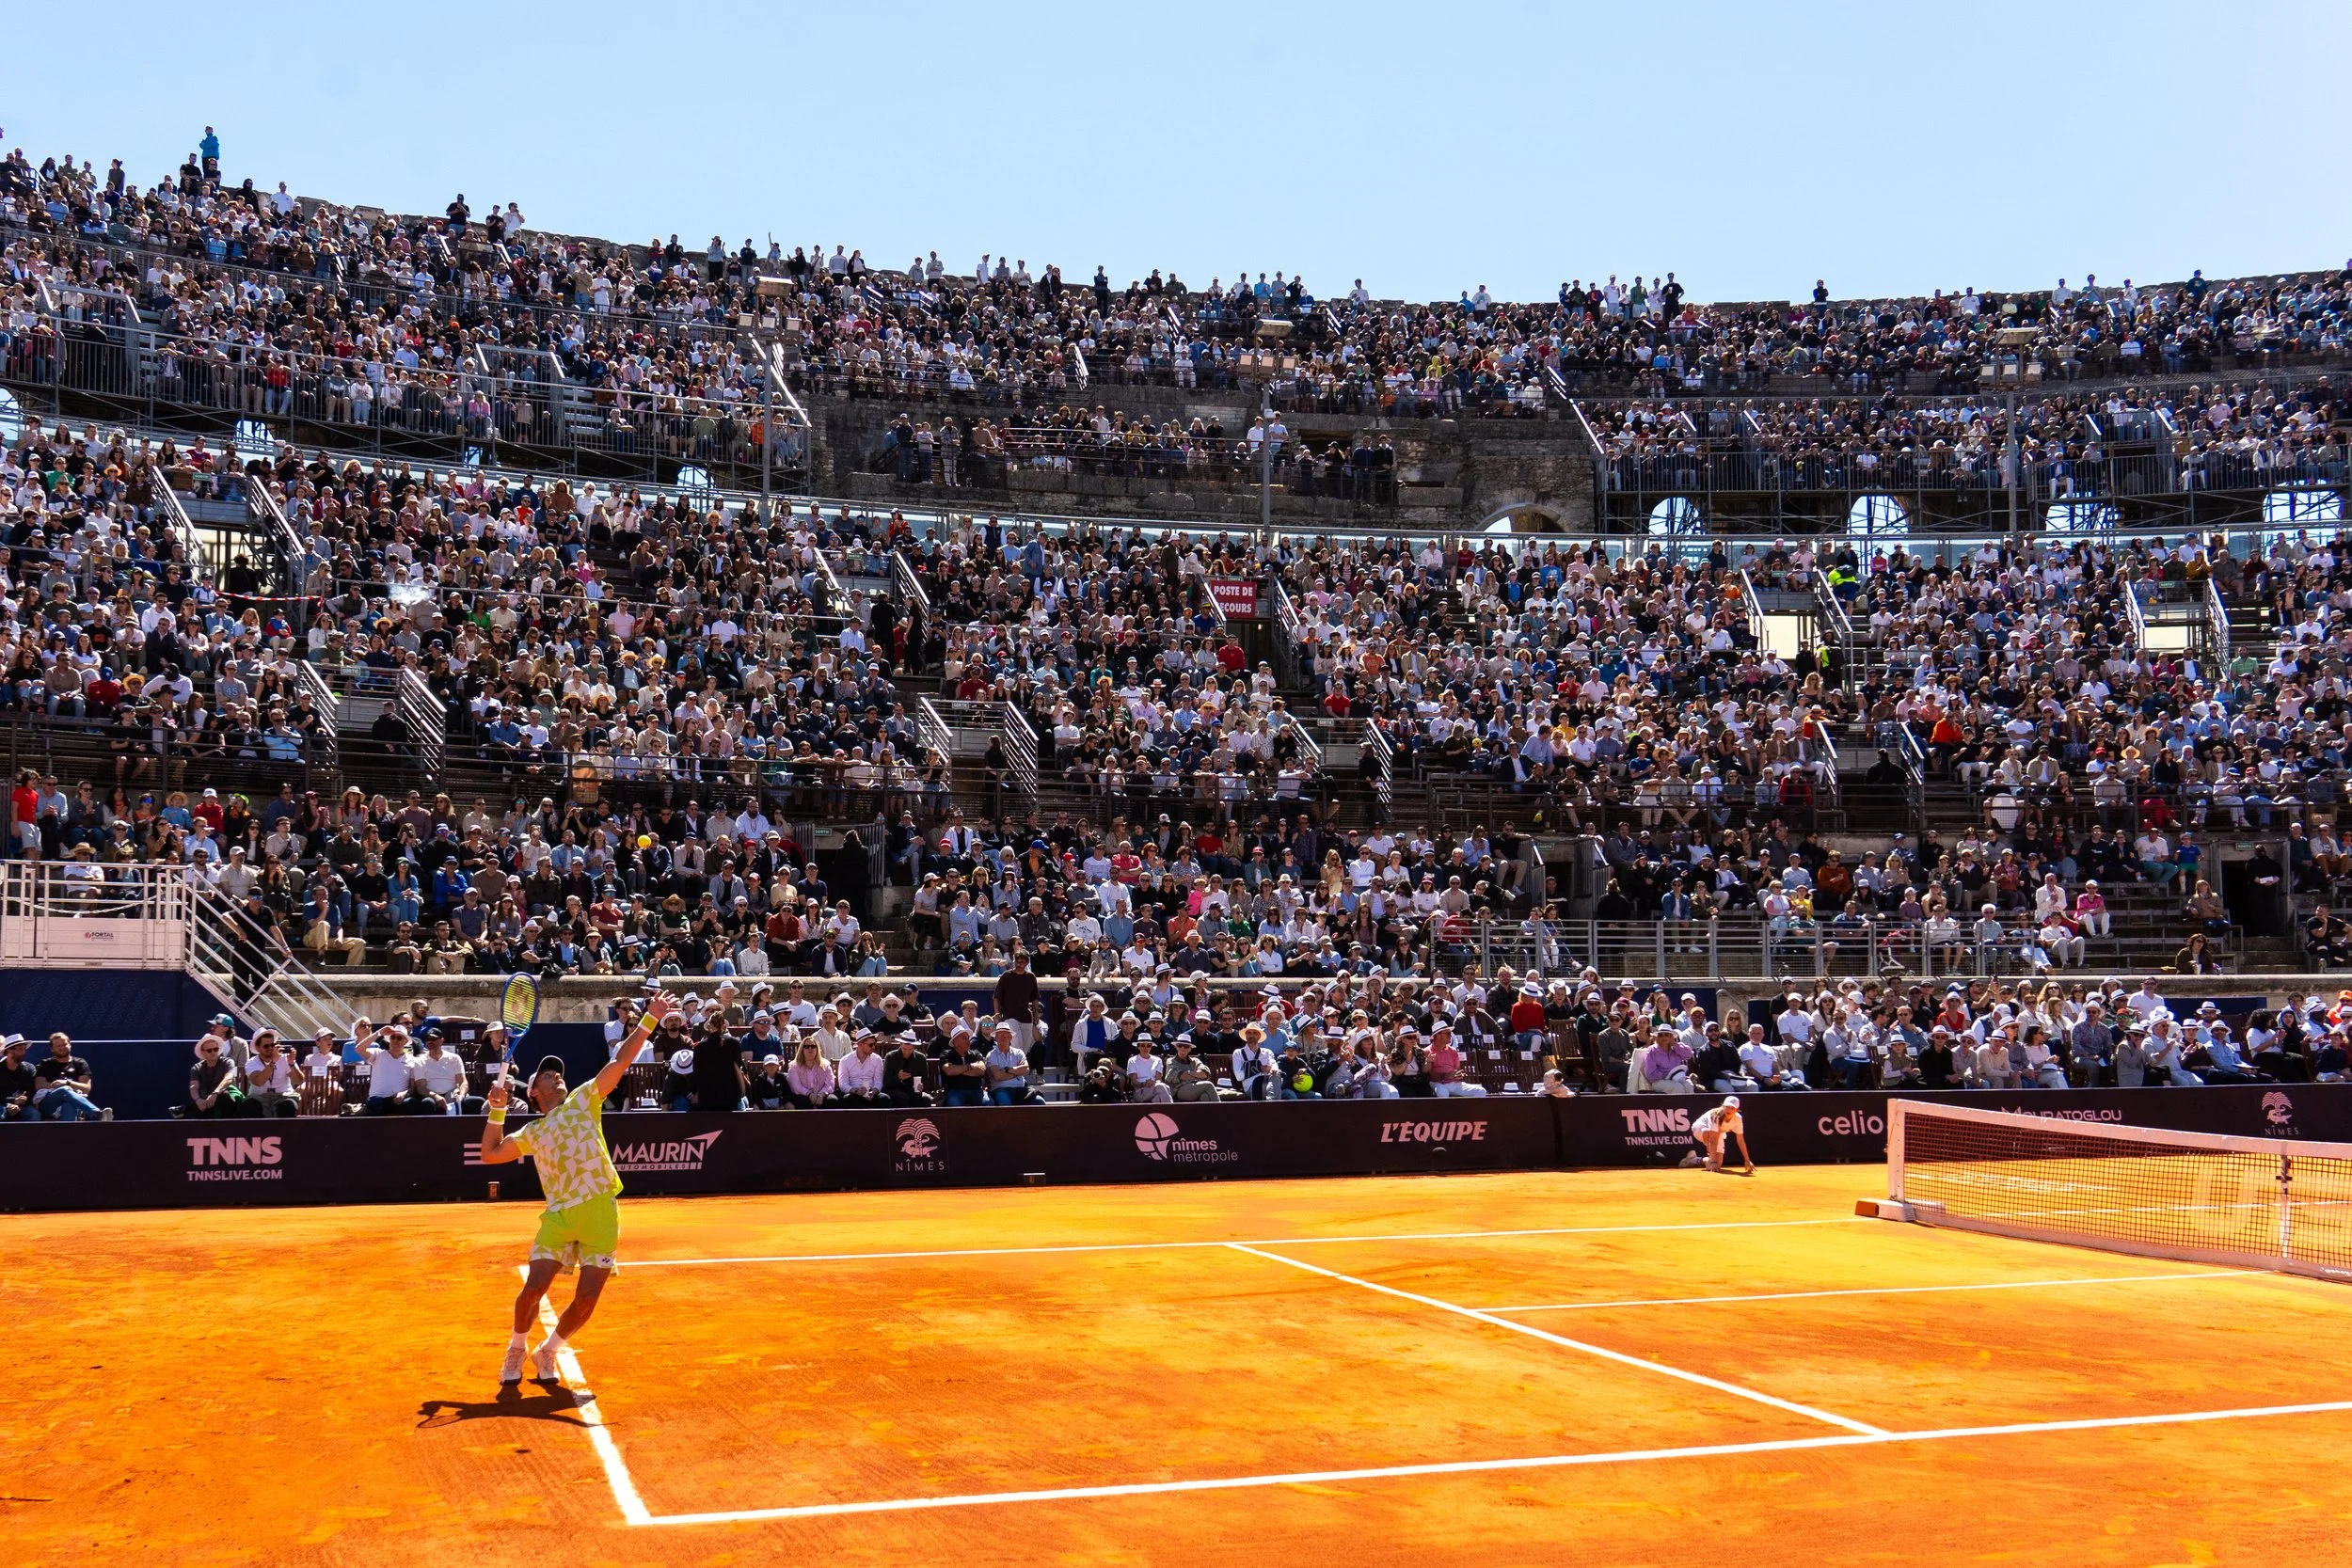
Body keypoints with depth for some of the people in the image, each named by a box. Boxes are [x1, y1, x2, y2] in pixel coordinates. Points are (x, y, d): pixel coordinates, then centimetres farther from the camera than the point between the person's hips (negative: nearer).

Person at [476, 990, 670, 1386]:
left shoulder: (583, 1100, 13)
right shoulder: (533, 1134, 19)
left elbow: (621, 1061, 6)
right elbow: (490, 1153, 19)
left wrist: (650, 1018, -2)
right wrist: (496, 1109, 11)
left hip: (600, 1212, -1)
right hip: (559, 1215, 1)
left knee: (587, 1299, -4)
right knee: (534, 1288, -10)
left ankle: (548, 1352, 21)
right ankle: (516, 1350, 18)